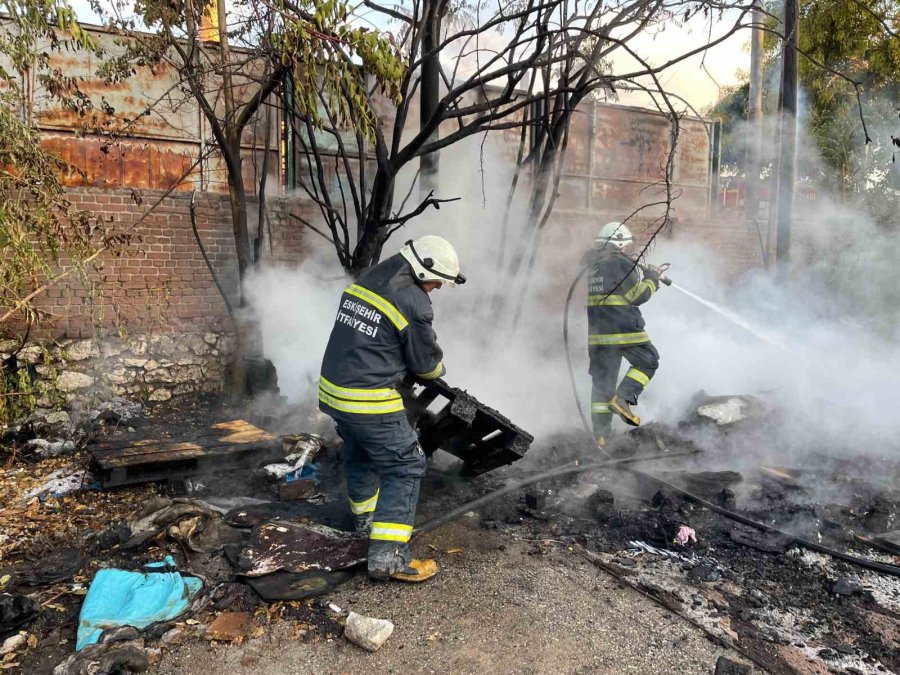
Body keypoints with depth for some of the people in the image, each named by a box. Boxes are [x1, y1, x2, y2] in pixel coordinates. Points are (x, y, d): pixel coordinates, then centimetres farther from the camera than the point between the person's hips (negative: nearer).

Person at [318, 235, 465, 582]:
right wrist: (438, 370, 18)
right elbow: (426, 361, -4)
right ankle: (387, 554, -2)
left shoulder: (363, 280, 8)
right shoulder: (414, 302, -16)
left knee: (359, 456, 28)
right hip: (370, 402, -9)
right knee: (405, 467, 1)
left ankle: (366, 515, 50)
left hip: (333, 390, 9)